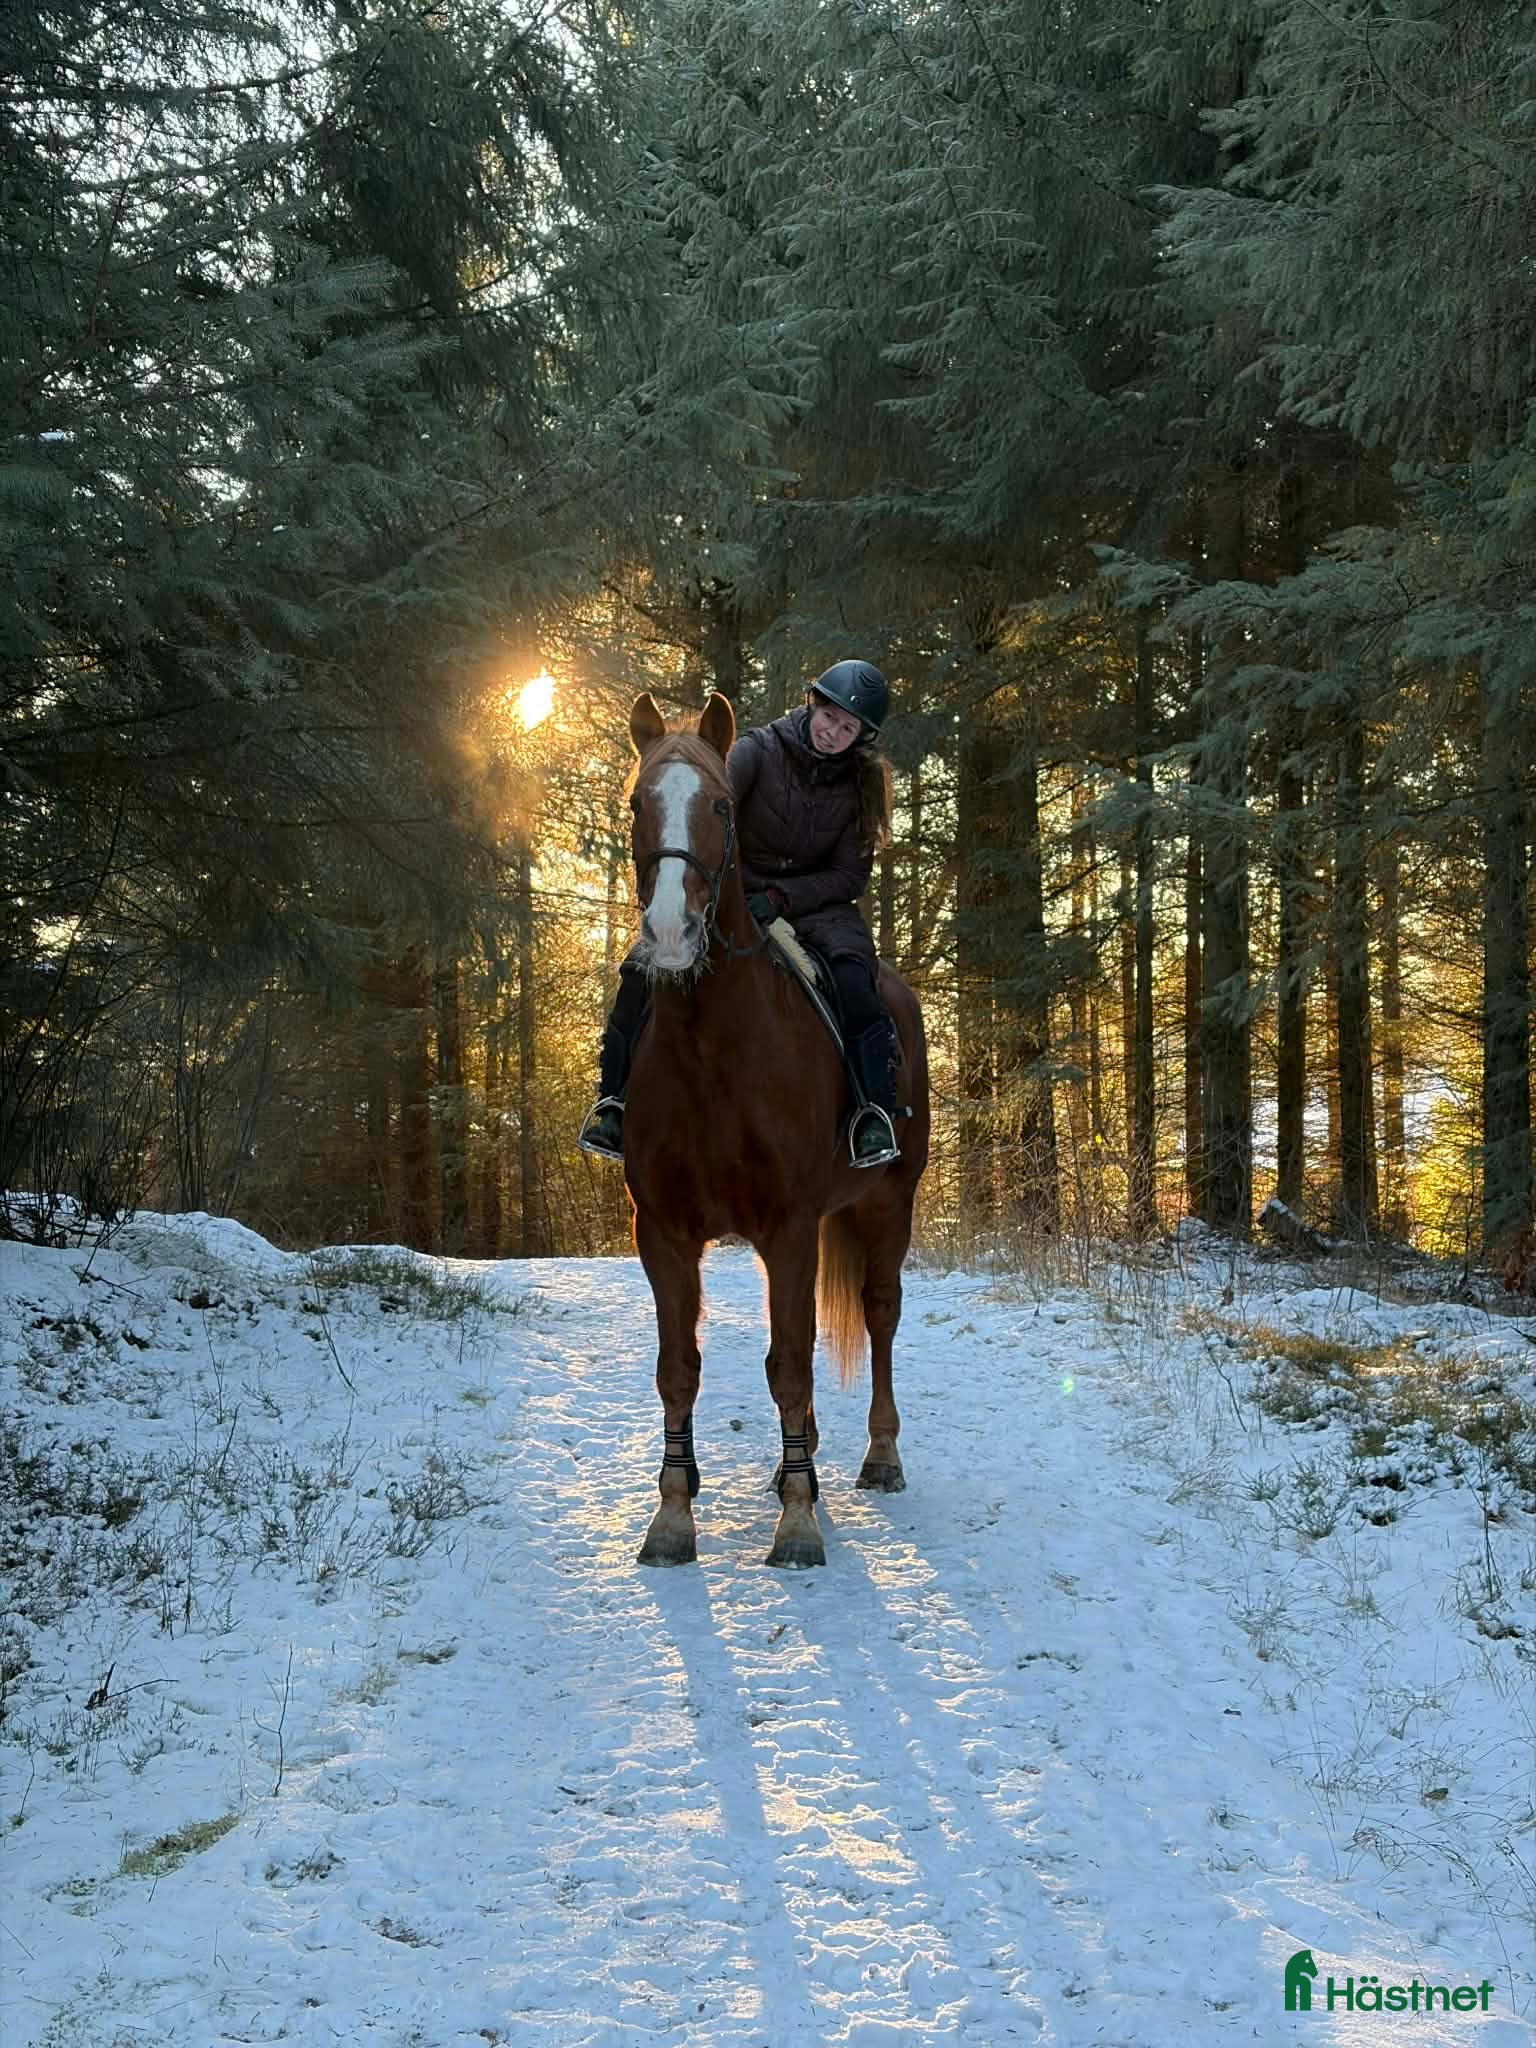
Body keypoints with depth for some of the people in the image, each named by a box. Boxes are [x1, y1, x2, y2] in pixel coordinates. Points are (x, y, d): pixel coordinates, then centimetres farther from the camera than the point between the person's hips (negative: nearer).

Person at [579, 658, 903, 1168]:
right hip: (736, 891, 0)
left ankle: (876, 1110, -26)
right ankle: (615, 1097, -10)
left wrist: (779, 897, -19)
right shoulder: (760, 750, -10)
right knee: (643, 969, -22)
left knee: (853, 978, -32)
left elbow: (849, 875, -4)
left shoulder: (860, 784, -4)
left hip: (812, 901, 0)